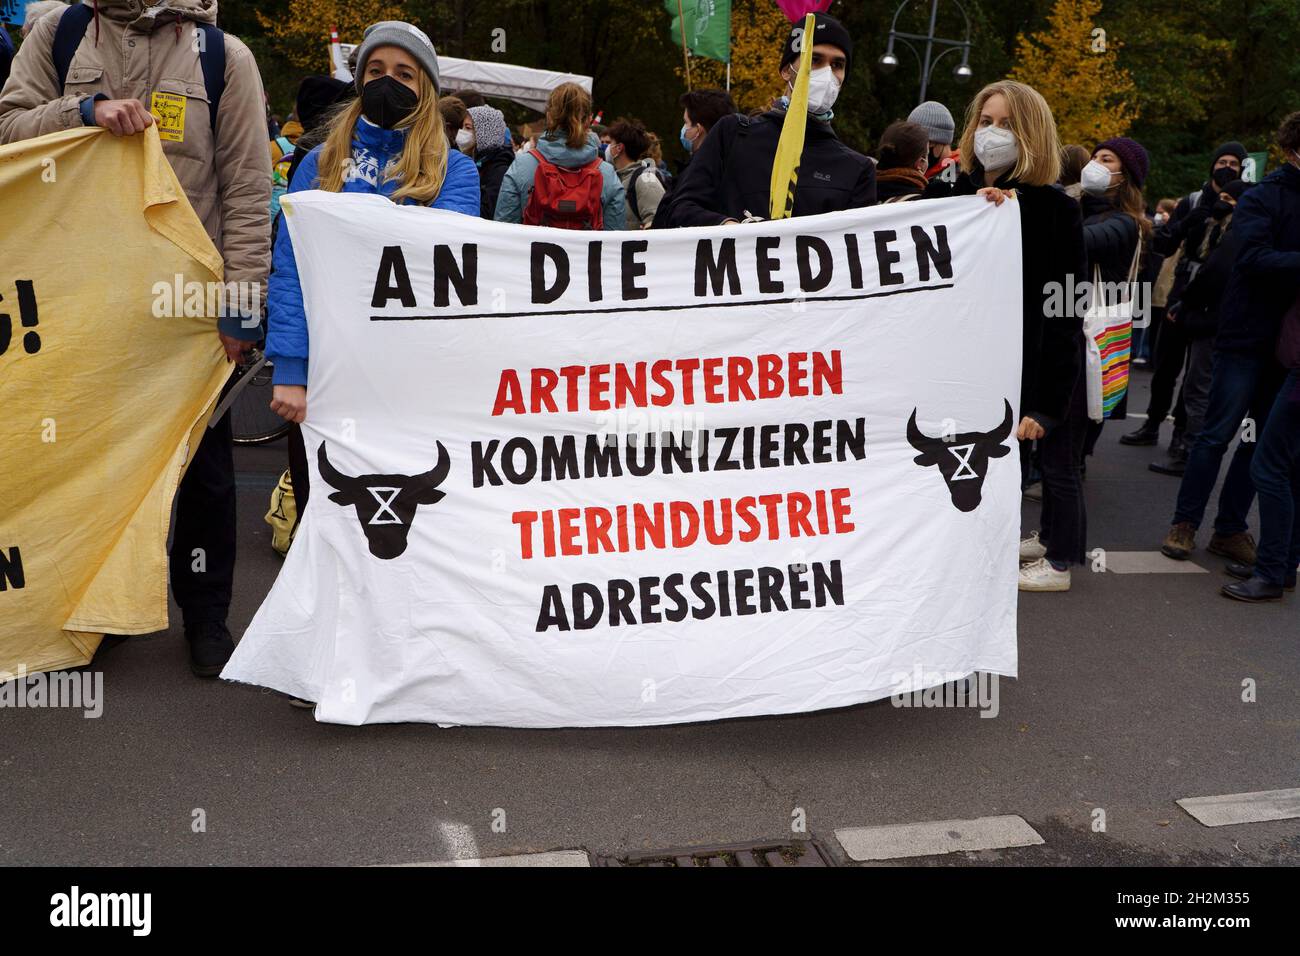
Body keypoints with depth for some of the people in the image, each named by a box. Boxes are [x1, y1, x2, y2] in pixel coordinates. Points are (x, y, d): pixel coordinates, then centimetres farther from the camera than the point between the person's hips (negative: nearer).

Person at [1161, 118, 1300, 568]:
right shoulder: (1262, 198, -7)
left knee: (1264, 441, 9)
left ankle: (1230, 529, 17)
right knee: (1217, 434, -2)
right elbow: (1255, 258, -20)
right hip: (1248, 335, -6)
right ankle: (1184, 524, 8)